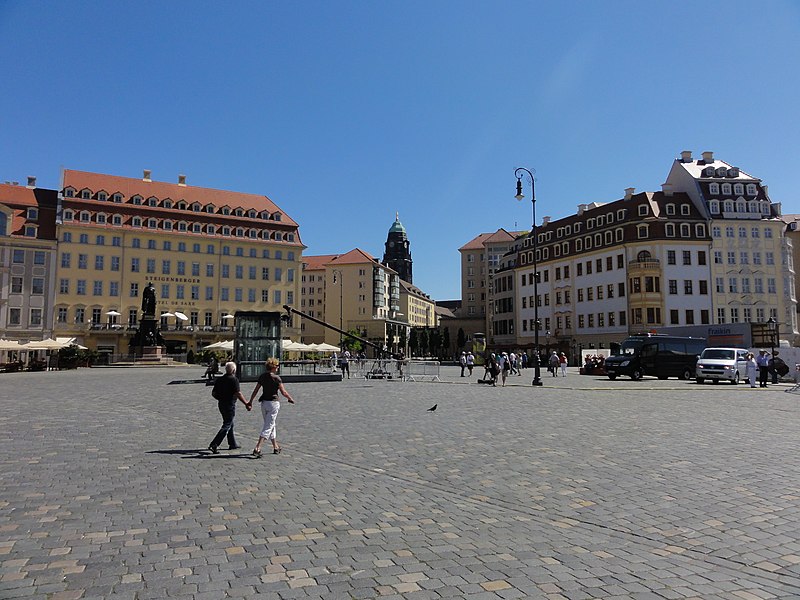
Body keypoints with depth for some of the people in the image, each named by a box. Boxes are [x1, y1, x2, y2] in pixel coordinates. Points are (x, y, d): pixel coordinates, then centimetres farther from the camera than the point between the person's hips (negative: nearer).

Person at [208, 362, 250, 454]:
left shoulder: (219, 379, 7)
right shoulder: (234, 380, -14)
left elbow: (213, 393, 9)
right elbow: (238, 394, -20)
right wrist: (246, 404, -14)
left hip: (221, 404, 8)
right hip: (230, 405, -8)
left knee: (230, 424, 19)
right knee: (226, 426, -4)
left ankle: (233, 444, 27)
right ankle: (214, 445, -12)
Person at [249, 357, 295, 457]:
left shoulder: (262, 376, 4)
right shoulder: (276, 378, -14)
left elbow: (255, 391, 7)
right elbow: (283, 392, -11)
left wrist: (250, 402, 16)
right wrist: (291, 399, 5)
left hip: (264, 403, 7)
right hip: (273, 403, -7)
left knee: (270, 426, 19)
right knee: (268, 427, -4)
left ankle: (276, 447, 30)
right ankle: (257, 449, -14)